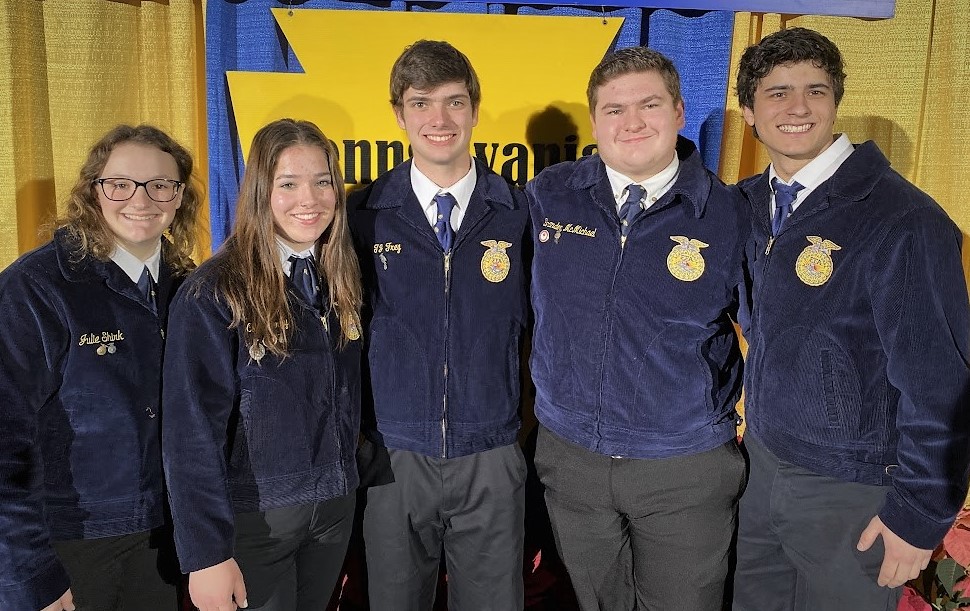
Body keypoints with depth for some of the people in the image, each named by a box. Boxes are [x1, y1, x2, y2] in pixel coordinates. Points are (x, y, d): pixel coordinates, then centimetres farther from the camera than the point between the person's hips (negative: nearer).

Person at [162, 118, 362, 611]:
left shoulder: (340, 278, 1)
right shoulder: (213, 293, -16)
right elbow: (192, 430, -16)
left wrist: (344, 476, 3)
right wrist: (206, 553, -17)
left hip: (335, 505, 5)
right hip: (252, 516, -5)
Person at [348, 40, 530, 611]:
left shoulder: (519, 212, -2)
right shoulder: (364, 215, -3)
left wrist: (529, 421, 4)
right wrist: (353, 432, 3)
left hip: (492, 461, 0)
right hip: (393, 457, 0)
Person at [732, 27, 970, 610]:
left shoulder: (902, 219, -19)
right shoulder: (751, 202, -1)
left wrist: (920, 516, -13)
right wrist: (756, 426, 10)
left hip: (852, 494, -5)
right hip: (760, 464, 6)